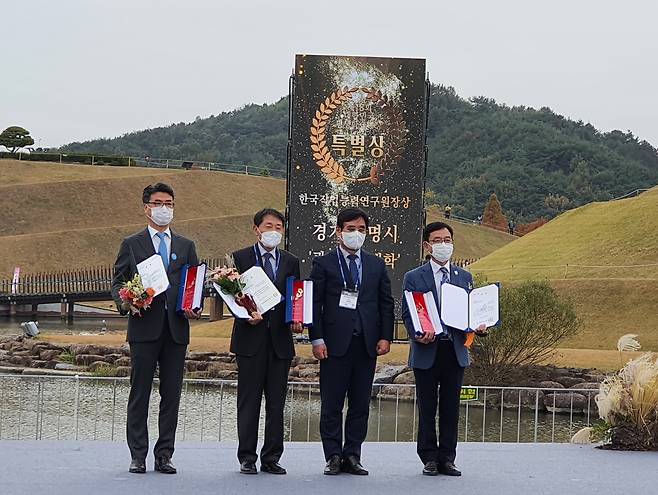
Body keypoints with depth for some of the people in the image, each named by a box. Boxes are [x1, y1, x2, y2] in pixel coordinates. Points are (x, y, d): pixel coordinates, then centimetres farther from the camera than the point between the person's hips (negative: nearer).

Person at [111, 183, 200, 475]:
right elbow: (118, 281, 7)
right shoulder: (132, 244, 8)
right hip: (144, 327, -3)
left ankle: (164, 456, 9)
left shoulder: (186, 246, 16)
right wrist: (124, 303, -13)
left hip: (176, 328, 3)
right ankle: (138, 456, 5)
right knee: (140, 393, 0)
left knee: (171, 394, 3)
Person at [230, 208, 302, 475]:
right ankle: (247, 458, 7)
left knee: (277, 402, 5)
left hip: (280, 340, 3)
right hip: (251, 338, -3)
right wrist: (246, 315, -15)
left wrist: (296, 320, -6)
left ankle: (271, 458, 11)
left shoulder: (291, 262, 13)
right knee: (249, 401, 1)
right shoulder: (240, 258, 3)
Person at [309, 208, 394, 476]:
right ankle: (333, 456, 6)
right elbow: (314, 303, -1)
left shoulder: (376, 265, 13)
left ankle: (352, 456, 12)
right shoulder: (323, 264, 3)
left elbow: (386, 303, 13)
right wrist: (317, 339, -9)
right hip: (335, 343, -3)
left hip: (367, 344, 3)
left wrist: (385, 337, 3)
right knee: (331, 405, 0)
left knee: (360, 404, 5)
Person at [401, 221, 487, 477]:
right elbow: (407, 314, -2)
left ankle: (447, 458, 12)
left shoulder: (464, 277, 13)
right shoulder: (414, 278, 3)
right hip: (426, 350, -2)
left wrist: (479, 326, -9)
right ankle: (430, 458, 11)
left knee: (451, 407, 5)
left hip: (455, 350, 3)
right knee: (427, 407, 3)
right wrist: (418, 335, -20)